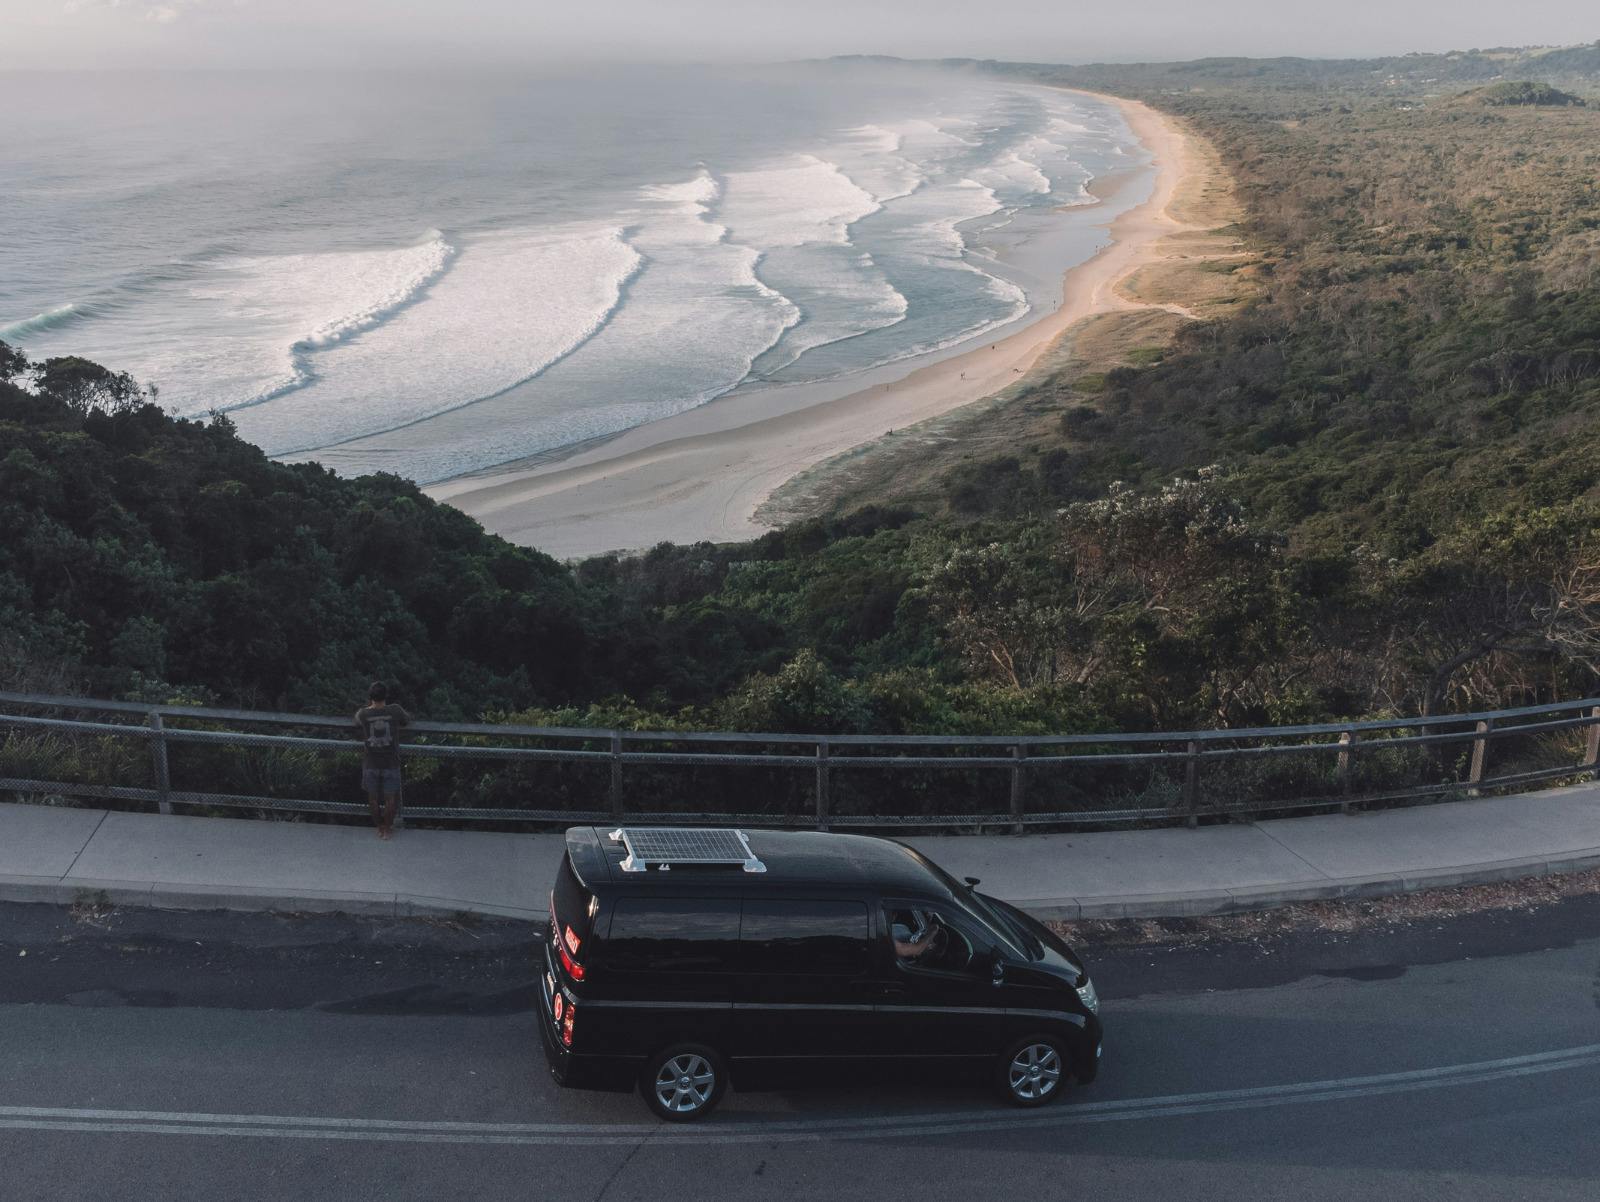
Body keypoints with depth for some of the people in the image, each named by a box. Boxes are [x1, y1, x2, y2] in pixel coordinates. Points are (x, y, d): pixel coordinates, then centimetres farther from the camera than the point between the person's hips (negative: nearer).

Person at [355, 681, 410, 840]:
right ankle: (388, 829, 27)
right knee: (390, 798, 16)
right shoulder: (395, 711, -14)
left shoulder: (362, 714, -13)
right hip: (391, 763, -1)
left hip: (371, 764, 1)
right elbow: (407, 720, 8)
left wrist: (368, 706, 14)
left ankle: (380, 828, 31)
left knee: (373, 798, 19)